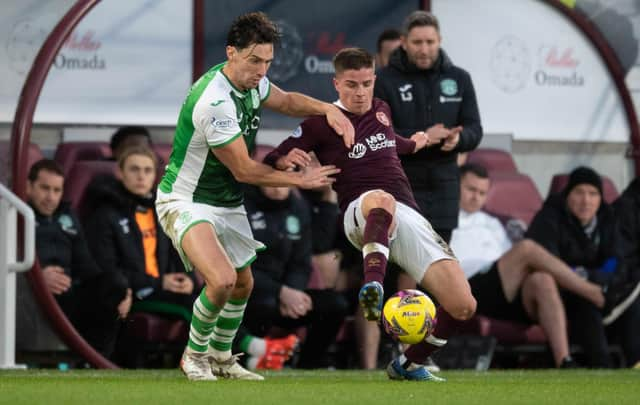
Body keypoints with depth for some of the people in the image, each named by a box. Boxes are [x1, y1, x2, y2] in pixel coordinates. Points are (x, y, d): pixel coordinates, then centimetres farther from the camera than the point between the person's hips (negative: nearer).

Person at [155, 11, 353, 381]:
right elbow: (244, 170, -23)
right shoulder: (214, 101, -31)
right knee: (222, 279, -28)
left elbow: (286, 101, 18)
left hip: (228, 203, 9)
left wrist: (327, 109, -1)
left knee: (243, 285, 20)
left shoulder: (251, 81, -4)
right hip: (186, 201, -9)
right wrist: (300, 180, -12)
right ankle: (195, 355, -3)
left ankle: (221, 357, 43)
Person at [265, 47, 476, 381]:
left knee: (462, 306, -7)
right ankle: (373, 286, -60)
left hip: (409, 216, 6)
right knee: (382, 200, -46)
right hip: (360, 213, -6)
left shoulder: (381, 110, 20)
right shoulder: (322, 122, 2)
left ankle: (408, 364, 15)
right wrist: (287, 161, -24)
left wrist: (413, 144, 58)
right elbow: (272, 162, -2)